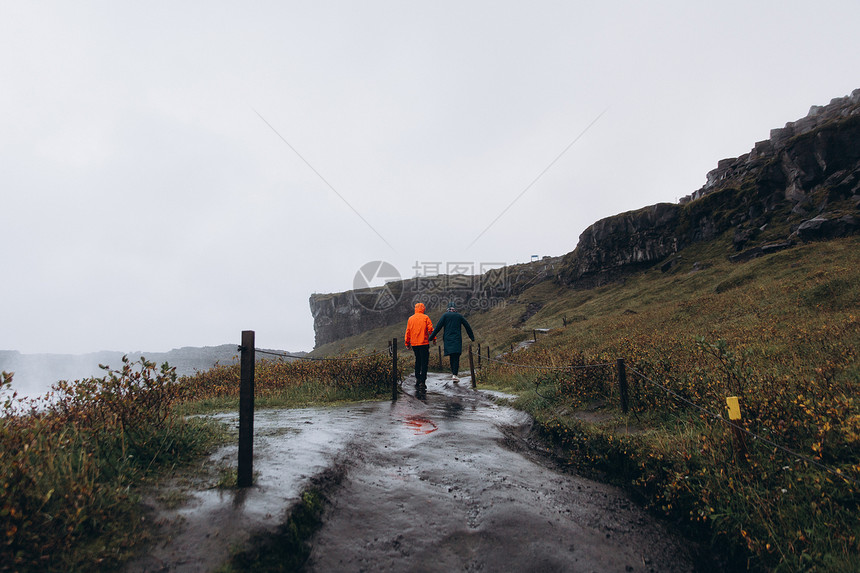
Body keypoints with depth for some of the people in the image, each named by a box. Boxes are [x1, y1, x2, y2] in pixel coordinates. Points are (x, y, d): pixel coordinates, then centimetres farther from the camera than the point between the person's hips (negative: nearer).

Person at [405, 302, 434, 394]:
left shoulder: (410, 319, 7)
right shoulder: (425, 318, -4)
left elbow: (408, 332, 8)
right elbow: (431, 329, -8)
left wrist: (407, 343, 14)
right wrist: (433, 338, 5)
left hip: (414, 344, 4)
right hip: (424, 343, -4)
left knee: (417, 362, 20)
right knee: (424, 363, -3)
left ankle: (417, 379, 19)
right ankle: (422, 382, -10)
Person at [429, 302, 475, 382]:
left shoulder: (445, 315, 3)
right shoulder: (459, 316, 7)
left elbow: (438, 326, -4)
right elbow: (467, 326, 12)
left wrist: (431, 337, -3)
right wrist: (472, 337, 22)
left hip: (448, 339, 1)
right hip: (457, 340, -1)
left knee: (451, 356, 12)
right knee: (456, 357, -4)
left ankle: (453, 372, 15)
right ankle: (454, 374, -14)